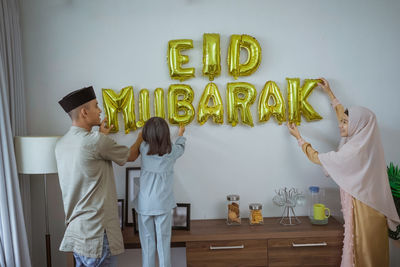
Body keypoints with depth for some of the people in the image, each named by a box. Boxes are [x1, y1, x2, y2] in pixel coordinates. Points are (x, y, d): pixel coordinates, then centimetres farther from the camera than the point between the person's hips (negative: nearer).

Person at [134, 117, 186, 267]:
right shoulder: (172, 151, -6)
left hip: (144, 204, 1)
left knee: (147, 242, 10)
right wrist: (181, 133, 38)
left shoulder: (143, 148, -6)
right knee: (164, 242, 9)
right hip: (163, 204, -1)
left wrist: (151, 130, 36)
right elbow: (181, 146, 18)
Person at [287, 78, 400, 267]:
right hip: (362, 208, 9)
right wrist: (330, 93, 27)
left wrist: (298, 137, -2)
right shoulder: (361, 141, 4)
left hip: (364, 212, -9)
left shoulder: (356, 150, -21)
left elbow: (317, 158, -14)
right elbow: (344, 116, 20)